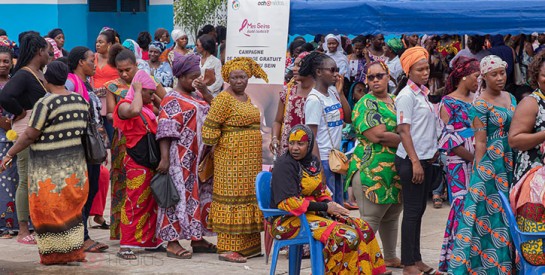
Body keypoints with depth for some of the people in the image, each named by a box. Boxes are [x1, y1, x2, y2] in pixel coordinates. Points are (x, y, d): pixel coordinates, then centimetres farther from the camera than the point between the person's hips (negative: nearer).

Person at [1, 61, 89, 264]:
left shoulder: (46, 103, -16)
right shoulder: (80, 101, 3)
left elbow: (30, 135, -15)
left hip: (49, 167, -6)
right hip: (75, 164, 6)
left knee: (49, 209, 3)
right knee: (71, 208, 14)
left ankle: (53, 255, 8)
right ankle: (74, 252, 16)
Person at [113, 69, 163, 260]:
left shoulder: (149, 108, 17)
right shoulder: (125, 106, -7)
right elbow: (135, 111, -32)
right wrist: (137, 90, -17)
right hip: (136, 162, -8)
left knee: (151, 202, 12)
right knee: (134, 203, -10)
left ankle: (151, 240, 20)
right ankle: (125, 245, -8)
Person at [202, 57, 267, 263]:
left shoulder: (247, 98, 14)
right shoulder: (224, 99, -11)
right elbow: (210, 128, -13)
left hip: (251, 159, 8)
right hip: (231, 159, -8)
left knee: (249, 197, 11)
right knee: (232, 198, -7)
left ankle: (248, 245, 17)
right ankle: (228, 248, -4)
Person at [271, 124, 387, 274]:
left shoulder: (313, 161, 10)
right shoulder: (285, 165, -15)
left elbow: (321, 191, 20)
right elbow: (288, 202, -22)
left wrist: (330, 204, -4)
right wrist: (325, 207, -17)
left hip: (313, 213, 8)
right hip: (288, 220, -8)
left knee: (362, 227, -3)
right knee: (346, 235, -26)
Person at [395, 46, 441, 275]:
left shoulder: (422, 93, 13)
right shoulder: (406, 96, -11)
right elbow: (404, 130, -15)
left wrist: (433, 153, 12)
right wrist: (415, 162, -19)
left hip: (425, 159, 8)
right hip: (411, 161, -8)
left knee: (419, 211, 11)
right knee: (412, 211, -4)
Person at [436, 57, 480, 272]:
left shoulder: (476, 100, 13)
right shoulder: (448, 103, -4)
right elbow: (449, 138, -9)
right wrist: (472, 157, -10)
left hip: (478, 160, 6)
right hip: (459, 163, -6)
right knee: (463, 205, -7)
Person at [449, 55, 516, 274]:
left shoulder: (511, 98, 11)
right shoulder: (481, 105, -10)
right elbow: (480, 142, -12)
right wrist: (480, 170, -14)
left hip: (511, 162, 7)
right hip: (491, 163, -7)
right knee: (490, 213, -3)